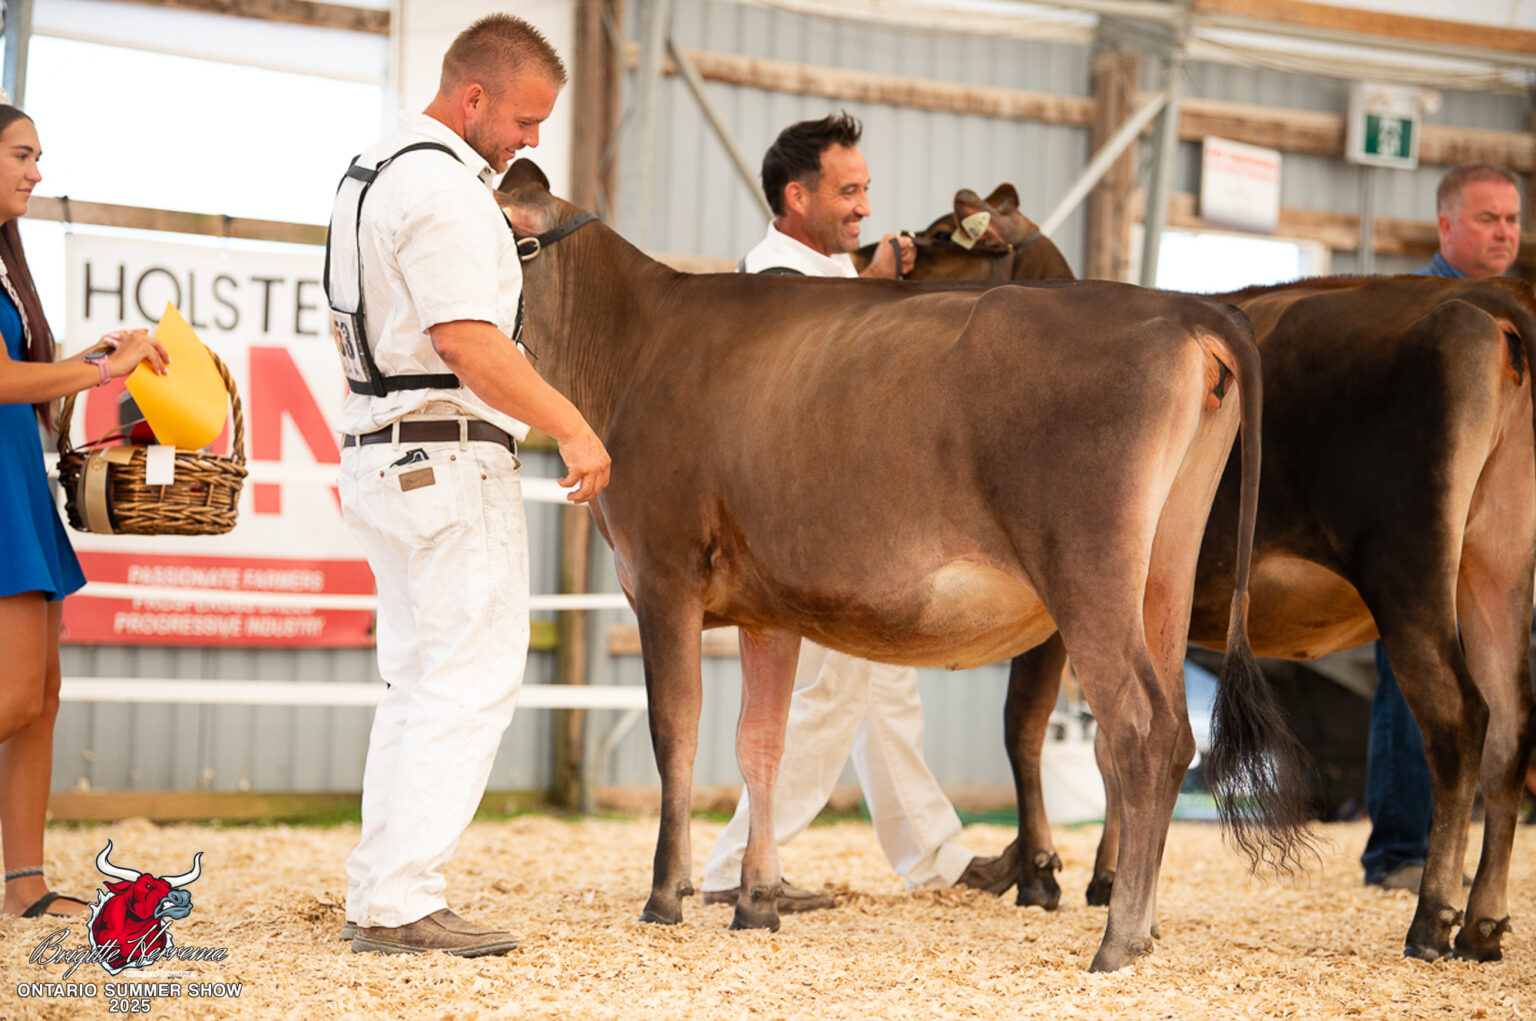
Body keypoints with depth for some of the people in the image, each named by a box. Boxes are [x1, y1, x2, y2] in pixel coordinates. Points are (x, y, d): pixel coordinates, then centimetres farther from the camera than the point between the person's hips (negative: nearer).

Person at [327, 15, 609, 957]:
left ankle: (381, 897, 14)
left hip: (385, 455, 10)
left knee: (420, 682, 13)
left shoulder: (377, 173, 16)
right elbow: (468, 342, -22)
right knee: (472, 681, -8)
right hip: (451, 458, -10)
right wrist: (575, 428, -20)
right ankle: (404, 903, -11)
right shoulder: (441, 186, -16)